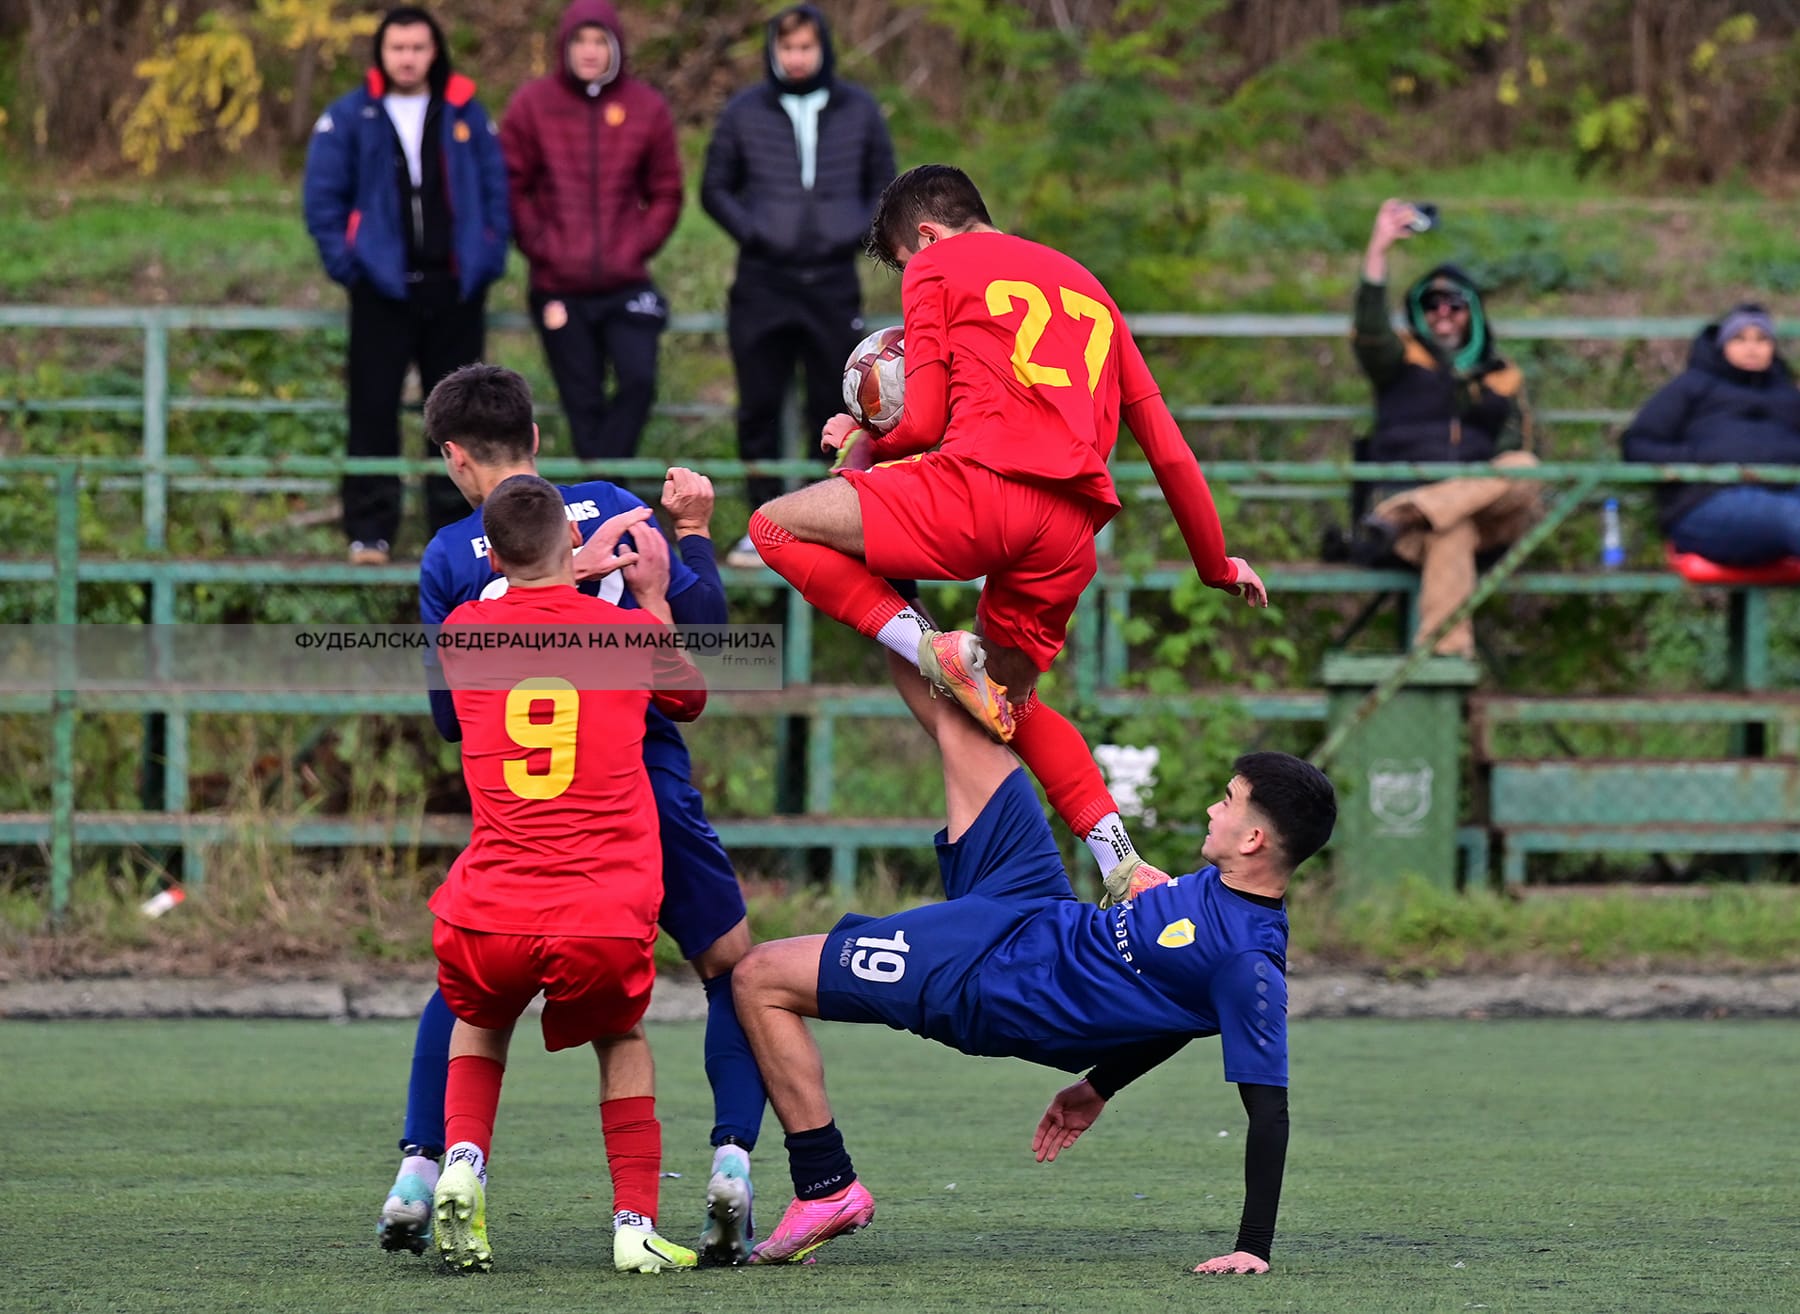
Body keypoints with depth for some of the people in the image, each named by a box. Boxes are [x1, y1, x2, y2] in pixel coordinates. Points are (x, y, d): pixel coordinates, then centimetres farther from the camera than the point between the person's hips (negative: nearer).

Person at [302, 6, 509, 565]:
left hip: (455, 288, 2)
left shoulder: (466, 116, 8)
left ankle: (455, 528, 12)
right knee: (373, 413, -4)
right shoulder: (349, 118, 3)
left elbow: (496, 191, 9)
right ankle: (368, 532, 0)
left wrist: (489, 257, -1)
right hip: (382, 288, -2)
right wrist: (345, 261, -6)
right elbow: (323, 198, 2)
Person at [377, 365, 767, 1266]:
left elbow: (450, 717, 2)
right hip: (650, 789, 0)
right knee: (733, 972, 14)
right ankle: (732, 1162, -7)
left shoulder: (449, 558, 3)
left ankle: (418, 1171, 8)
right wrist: (693, 531, 14)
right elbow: (702, 623, 0)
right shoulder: (610, 510, 4)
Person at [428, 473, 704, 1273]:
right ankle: (635, 1222, 15)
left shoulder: (463, 631, 8)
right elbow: (689, 699, 29)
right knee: (622, 1037, 28)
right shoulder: (628, 631, 6)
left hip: (490, 920, 1)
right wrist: (651, 597, 36)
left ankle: (464, 1157, 7)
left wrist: (583, 581, 38)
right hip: (607, 921, -1)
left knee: (480, 1022, 32)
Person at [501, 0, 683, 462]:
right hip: (559, 289, 0)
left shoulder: (646, 108, 3)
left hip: (626, 283, 0)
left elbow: (666, 194, 8)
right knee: (583, 402, 3)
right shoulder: (532, 106, 0)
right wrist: (539, 245, -8)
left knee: (639, 379, -16)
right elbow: (512, 186, 2)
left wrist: (638, 247, -4)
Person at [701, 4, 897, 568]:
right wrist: (749, 230, -8)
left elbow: (883, 185, 13)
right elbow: (716, 188, 9)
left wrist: (859, 233, -5)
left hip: (833, 282, 0)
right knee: (759, 410, 0)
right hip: (762, 283, 0)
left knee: (831, 408, 3)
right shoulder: (744, 112, 2)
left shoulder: (859, 110, 4)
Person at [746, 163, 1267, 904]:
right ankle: (1120, 862, 6)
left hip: (984, 486, -7)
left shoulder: (937, 265, 13)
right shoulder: (1085, 287, 31)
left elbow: (923, 423, 5)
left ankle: (930, 649, -14)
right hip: (1073, 529, 7)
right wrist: (1216, 565, 37)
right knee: (1009, 703, 25)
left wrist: (862, 445, 26)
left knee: (779, 526, 5)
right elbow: (1169, 451, 28)